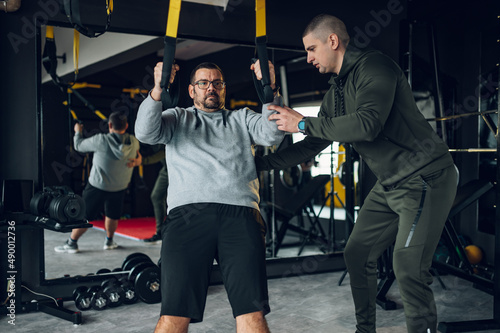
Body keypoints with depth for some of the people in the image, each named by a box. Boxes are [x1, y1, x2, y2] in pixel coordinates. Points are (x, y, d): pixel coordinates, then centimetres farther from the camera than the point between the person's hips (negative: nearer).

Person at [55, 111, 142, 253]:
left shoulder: (101, 140, -22)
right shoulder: (133, 142, -11)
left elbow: (79, 146, -4)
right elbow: (138, 159, 8)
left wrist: (78, 132, 10)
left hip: (98, 186, -4)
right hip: (120, 187, 4)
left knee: (83, 215, 7)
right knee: (113, 215, 22)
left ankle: (72, 243, 16)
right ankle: (109, 241, 38)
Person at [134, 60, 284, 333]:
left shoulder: (241, 119, 28)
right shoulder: (178, 118, 26)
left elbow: (272, 134, 8)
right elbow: (145, 132, 5)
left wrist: (270, 90, -7)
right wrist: (157, 90, -11)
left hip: (240, 215, 1)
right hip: (188, 214, -1)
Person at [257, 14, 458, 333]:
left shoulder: (373, 65, -15)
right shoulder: (336, 93, 13)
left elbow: (368, 124, -30)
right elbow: (312, 146, 18)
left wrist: (303, 123, -21)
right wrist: (259, 163, 15)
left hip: (425, 178, -9)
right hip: (389, 184, 9)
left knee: (408, 267, -17)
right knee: (358, 253, 12)